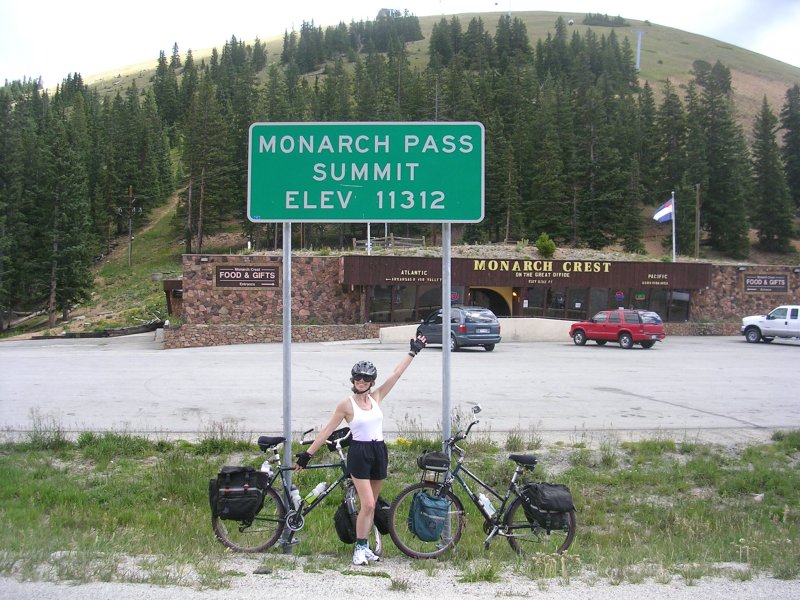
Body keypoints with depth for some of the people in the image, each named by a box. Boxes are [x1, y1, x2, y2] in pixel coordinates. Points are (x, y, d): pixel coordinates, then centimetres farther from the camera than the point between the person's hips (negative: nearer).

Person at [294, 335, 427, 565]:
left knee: (371, 505, 10)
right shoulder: (346, 404, -5)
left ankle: (364, 546, 19)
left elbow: (396, 374, 7)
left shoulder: (376, 397, 7)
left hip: (379, 452, 5)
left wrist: (413, 352, 6)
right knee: (368, 504, -11)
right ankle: (359, 548, 1)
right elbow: (327, 430, -3)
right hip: (359, 453, -5)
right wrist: (308, 453, -4)